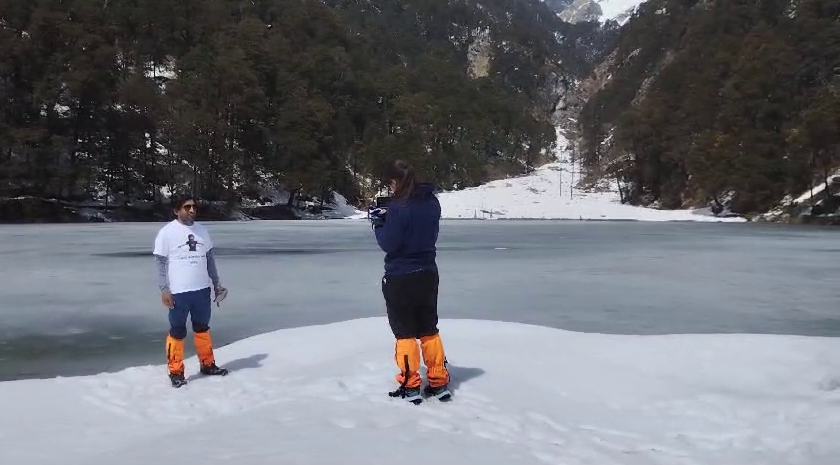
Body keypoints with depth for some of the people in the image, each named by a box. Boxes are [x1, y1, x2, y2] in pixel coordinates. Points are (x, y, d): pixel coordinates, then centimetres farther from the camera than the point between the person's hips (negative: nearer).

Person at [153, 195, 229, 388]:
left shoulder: (202, 230, 7)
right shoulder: (167, 232, -8)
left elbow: (210, 259, 15)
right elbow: (160, 262, -7)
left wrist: (217, 284, 15)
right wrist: (164, 290, -12)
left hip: (202, 289, 5)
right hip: (178, 292, -5)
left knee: (202, 328, 16)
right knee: (177, 332, 2)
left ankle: (207, 364, 28)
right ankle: (176, 372, 11)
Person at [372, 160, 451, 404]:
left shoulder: (398, 207, -19)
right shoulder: (432, 202, 2)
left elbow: (388, 243, -17)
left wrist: (378, 225, 1)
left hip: (400, 279, -6)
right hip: (428, 274, 6)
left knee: (405, 333, 6)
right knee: (429, 330, 16)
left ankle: (410, 386, 10)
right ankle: (439, 383, 19)